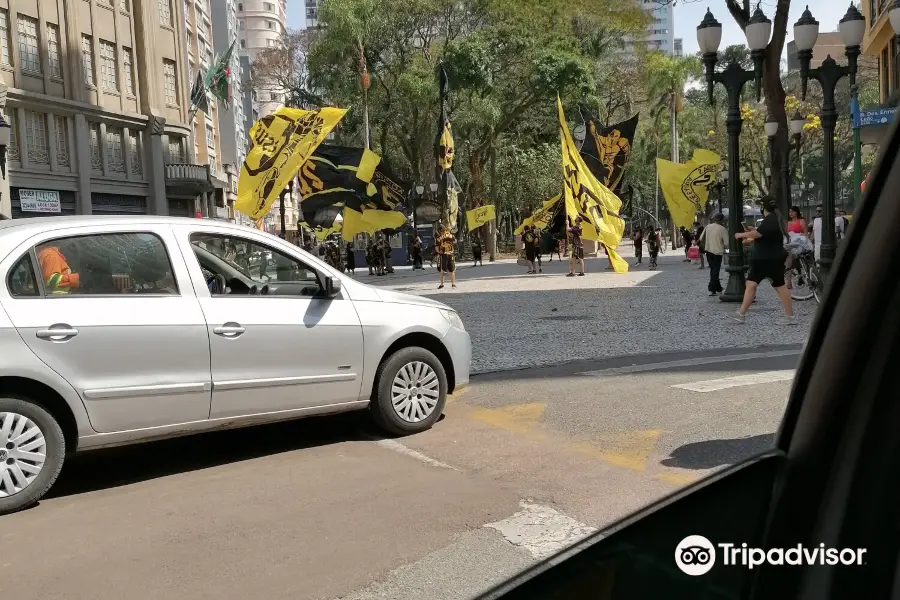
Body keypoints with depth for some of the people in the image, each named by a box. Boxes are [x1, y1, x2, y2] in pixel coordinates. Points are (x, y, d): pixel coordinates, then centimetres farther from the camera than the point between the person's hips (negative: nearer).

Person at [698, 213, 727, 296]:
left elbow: (701, 239, 3)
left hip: (709, 252, 4)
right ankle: (712, 290, -6)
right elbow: (727, 244, -12)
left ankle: (718, 289, 22)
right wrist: (722, 246, 9)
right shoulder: (723, 229, -12)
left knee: (713, 270, 15)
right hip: (718, 252, -4)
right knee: (715, 271, 1)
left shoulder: (708, 227, -1)